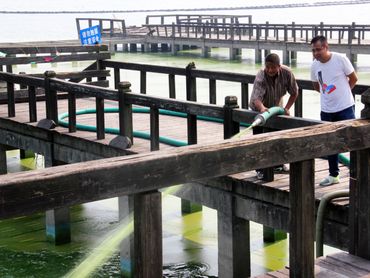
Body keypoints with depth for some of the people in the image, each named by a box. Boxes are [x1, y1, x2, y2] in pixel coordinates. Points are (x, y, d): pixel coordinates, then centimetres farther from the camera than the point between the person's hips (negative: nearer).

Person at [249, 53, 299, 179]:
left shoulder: (287, 73, -27)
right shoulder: (261, 76, -36)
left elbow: (294, 93, -12)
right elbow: (256, 98, -50)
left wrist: (287, 108, -20)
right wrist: (262, 108, -70)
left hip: (276, 107, 4)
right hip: (259, 109, -4)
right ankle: (260, 169, 0)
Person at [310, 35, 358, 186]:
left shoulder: (341, 59, -14)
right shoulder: (314, 65, -1)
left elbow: (353, 79, -2)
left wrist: (342, 93, 9)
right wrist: (329, 94, 7)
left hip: (345, 108, -4)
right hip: (326, 110, 5)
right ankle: (333, 175, 25)